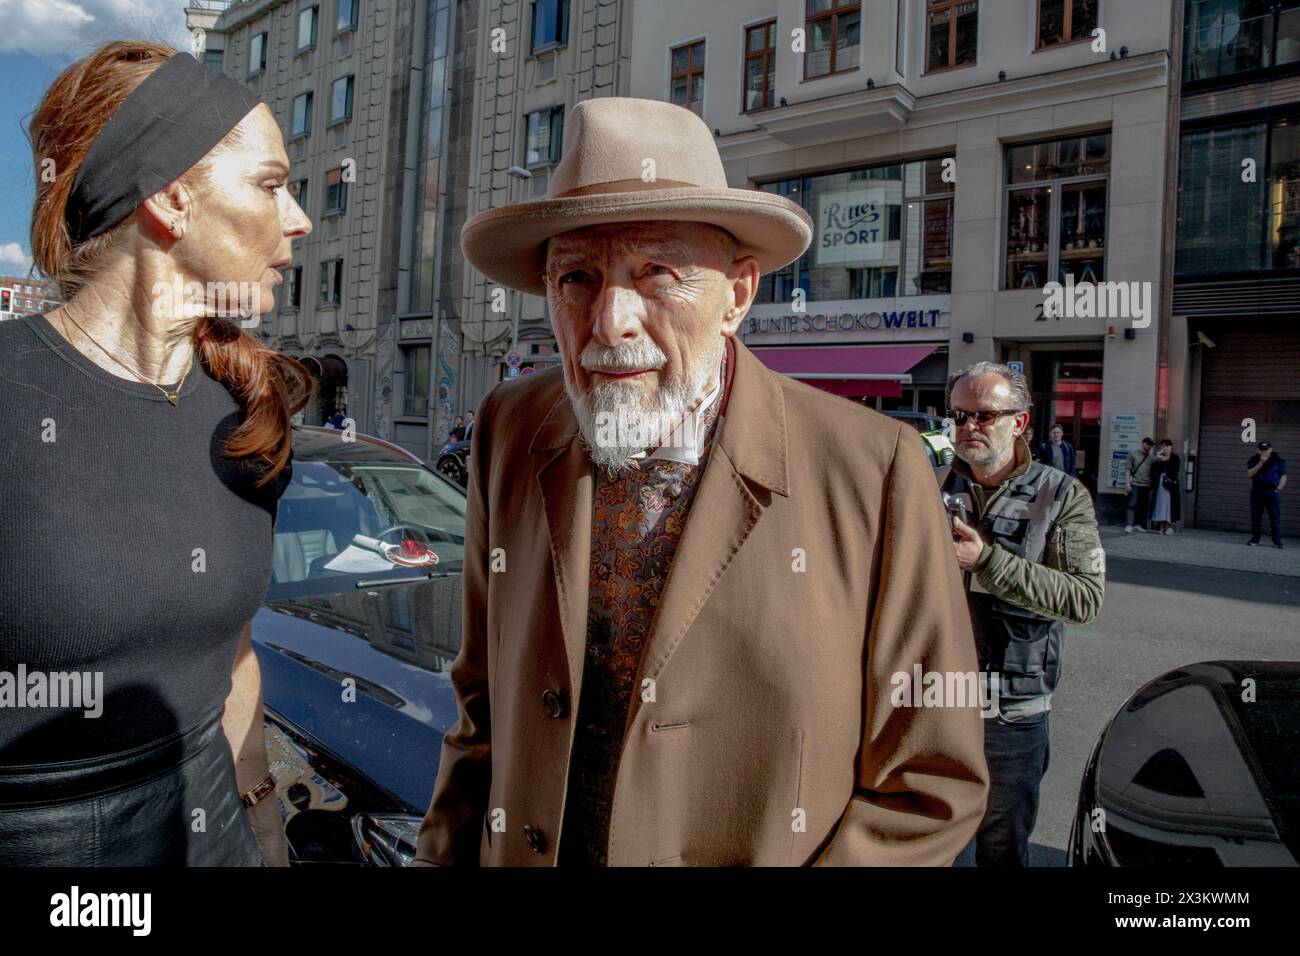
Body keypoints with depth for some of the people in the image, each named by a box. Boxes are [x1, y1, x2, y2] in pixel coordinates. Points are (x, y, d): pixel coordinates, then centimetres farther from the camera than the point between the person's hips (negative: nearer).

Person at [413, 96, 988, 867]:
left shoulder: (876, 472, -20)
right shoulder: (511, 432, -9)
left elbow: (932, 785, -14)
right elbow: (485, 709, 0)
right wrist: (447, 855, -9)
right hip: (516, 853, 3)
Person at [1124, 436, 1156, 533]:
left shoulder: (1152, 457, 14)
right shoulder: (1133, 454, 5)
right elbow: (1128, 469, 0)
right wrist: (1127, 483, -8)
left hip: (1146, 486, 4)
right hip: (1134, 485, -4)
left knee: (1143, 507, 4)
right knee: (1131, 505, -9)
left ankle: (1139, 525, 11)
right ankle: (1128, 525, -13)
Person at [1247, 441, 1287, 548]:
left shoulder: (1277, 460, 3)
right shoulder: (1254, 460, 5)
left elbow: (1283, 476, 5)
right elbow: (1249, 474, -7)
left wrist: (1278, 489, -7)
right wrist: (1260, 463, -15)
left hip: (1272, 492, -2)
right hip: (1256, 492, 2)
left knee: (1275, 517, -4)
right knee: (1255, 516, 5)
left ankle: (1277, 541, 0)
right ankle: (1254, 539, 14)